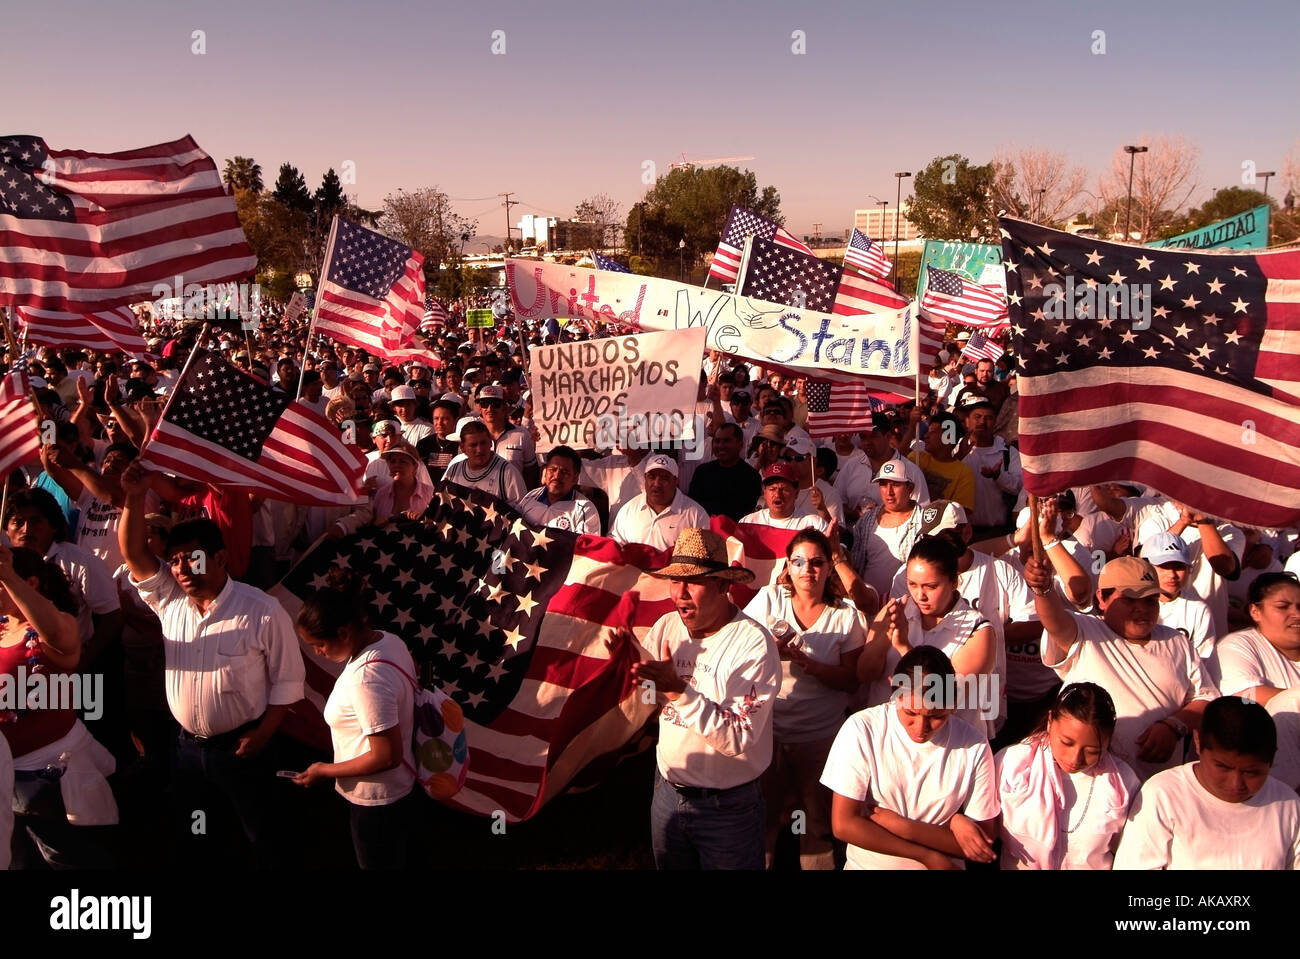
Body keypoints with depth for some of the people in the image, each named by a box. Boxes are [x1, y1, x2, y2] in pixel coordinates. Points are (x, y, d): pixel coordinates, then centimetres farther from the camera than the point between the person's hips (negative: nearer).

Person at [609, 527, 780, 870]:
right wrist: (631, 665, -18)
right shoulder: (666, 627, -4)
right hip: (667, 793, 5)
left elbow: (739, 740, -27)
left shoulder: (753, 644, -21)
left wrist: (679, 690, -33)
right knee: (669, 866, 22)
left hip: (728, 807, -5)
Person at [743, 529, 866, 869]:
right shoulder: (768, 599, -2)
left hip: (819, 736, 0)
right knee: (761, 816, 13)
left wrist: (807, 664, -21)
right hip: (768, 728, 1)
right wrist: (770, 648, -23)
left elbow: (852, 679, -7)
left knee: (817, 823, 11)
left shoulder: (846, 615, -4)